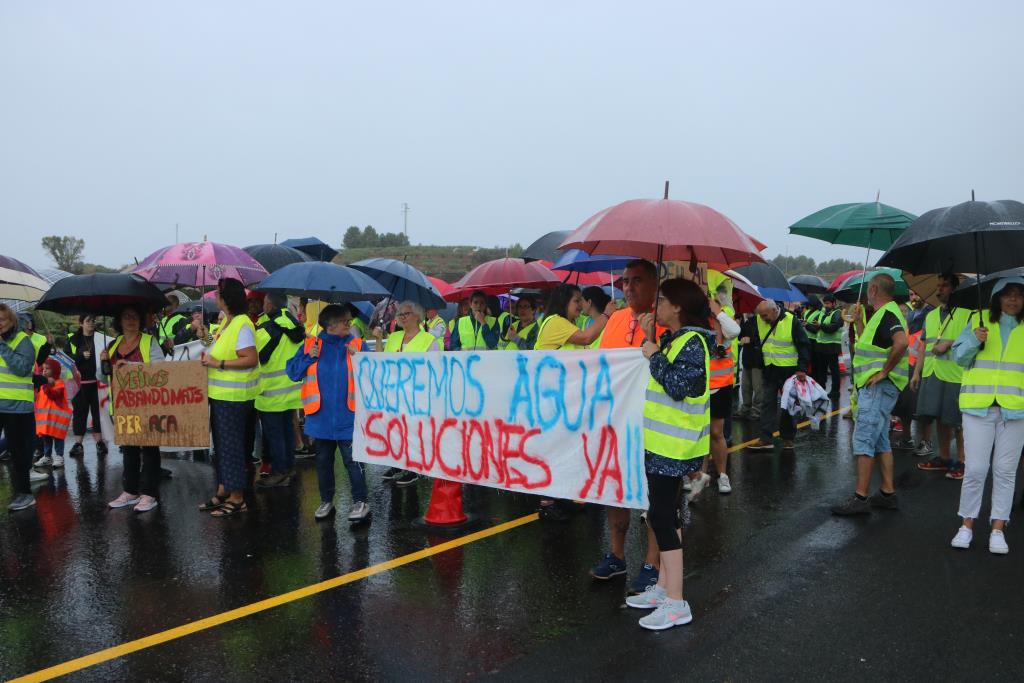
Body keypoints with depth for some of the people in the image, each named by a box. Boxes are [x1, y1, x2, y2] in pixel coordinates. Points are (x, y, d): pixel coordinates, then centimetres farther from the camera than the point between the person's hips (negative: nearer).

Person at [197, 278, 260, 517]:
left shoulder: (242, 325, -17)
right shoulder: (226, 322, 12)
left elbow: (251, 359, -24)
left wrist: (218, 363, -22)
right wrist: (209, 357, 8)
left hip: (234, 396, -10)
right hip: (221, 393, 10)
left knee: (231, 444, -2)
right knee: (221, 442, 16)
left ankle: (237, 498, 8)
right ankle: (223, 491, 27)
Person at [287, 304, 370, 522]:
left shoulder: (356, 344, -2)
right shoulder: (311, 344, 1)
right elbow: (292, 372, 1)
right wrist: (309, 358, -12)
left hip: (347, 418, -2)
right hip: (321, 418, 3)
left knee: (353, 460, -2)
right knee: (323, 461, 15)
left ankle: (360, 502, 9)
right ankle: (326, 501, 30)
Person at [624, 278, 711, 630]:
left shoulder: (692, 342, -16)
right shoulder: (673, 339, 13)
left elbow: (677, 385, -28)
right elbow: (658, 376, 13)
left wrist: (654, 355, -16)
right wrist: (650, 340, 8)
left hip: (672, 445, -10)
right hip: (664, 442, 10)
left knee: (661, 517, -7)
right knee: (664, 514, 16)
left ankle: (675, 604, 0)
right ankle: (664, 587, 28)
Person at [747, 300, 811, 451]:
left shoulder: (791, 321, -13)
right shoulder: (759, 322, 0)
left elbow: (804, 346, -11)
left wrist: (802, 368, -17)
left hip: (788, 370, -4)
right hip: (769, 370, 4)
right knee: (767, 404, 1)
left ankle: (788, 438, 17)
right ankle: (765, 439, 2)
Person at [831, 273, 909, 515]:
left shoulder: (887, 314, -14)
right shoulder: (883, 314, 18)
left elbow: (901, 342, -31)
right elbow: (868, 344, 25)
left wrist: (884, 371, -24)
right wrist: (858, 321, 21)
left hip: (879, 386, -11)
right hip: (876, 387, 11)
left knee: (863, 439, -11)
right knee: (880, 441, 15)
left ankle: (860, 498, -9)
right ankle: (888, 493, 21)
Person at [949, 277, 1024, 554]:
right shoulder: (978, 321, 9)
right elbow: (959, 357, 7)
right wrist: (974, 341, -11)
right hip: (978, 406, -1)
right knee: (975, 469, -3)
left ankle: (998, 529, 12)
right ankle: (967, 525, 10)